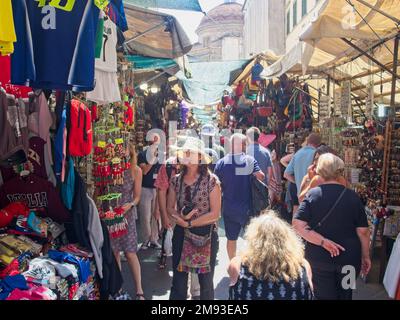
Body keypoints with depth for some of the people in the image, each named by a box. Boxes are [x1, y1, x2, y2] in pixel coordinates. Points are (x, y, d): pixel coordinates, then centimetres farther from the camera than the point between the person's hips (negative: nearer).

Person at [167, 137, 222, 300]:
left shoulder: (211, 180, -11)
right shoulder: (176, 180, 2)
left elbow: (215, 214, -13)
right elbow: (170, 208, 6)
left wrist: (189, 223, -14)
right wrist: (182, 218, -15)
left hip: (206, 235, -3)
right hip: (181, 234, 3)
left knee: (206, 281, 12)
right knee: (178, 279, 11)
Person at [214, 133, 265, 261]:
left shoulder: (221, 162, -3)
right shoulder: (250, 160, -9)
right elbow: (261, 176, -20)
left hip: (228, 208, 2)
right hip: (247, 207, -2)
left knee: (231, 239, 16)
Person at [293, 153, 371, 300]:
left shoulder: (312, 194, -10)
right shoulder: (352, 196, -8)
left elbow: (298, 225, -20)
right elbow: (363, 231, -5)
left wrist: (323, 242, -18)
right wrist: (366, 256, 7)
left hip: (319, 259, -2)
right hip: (349, 258, 2)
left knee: (324, 295, 14)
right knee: (345, 295, 25)